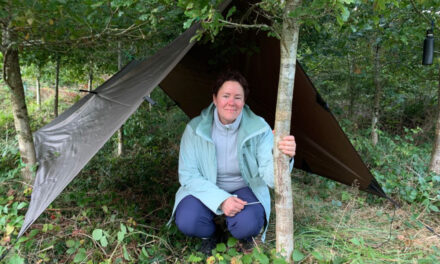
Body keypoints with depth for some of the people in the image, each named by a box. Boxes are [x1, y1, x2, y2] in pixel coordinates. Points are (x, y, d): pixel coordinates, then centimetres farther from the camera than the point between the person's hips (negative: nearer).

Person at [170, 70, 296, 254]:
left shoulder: (259, 129, -18)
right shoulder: (195, 129, -17)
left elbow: (269, 176, -24)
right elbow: (188, 174, -16)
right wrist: (221, 199, -28)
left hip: (245, 189, 0)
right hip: (206, 190, 1)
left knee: (249, 225, -32)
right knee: (186, 222, -29)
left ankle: (243, 235, 9)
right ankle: (210, 235, 9)